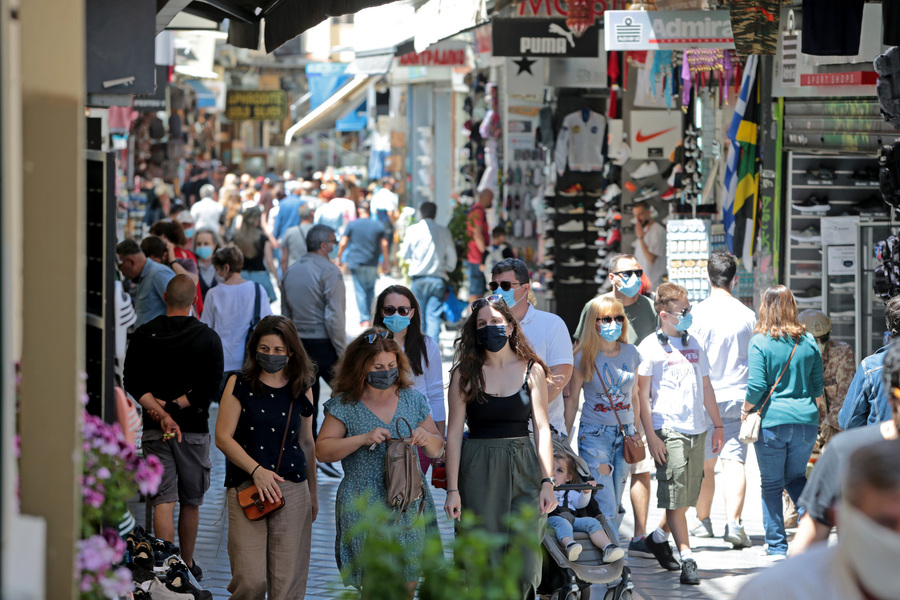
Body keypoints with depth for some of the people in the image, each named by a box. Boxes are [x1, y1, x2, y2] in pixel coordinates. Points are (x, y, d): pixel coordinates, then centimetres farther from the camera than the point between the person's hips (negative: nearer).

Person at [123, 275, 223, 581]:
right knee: (191, 501, 14)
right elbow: (210, 387, -13)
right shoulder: (208, 338, -4)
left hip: (154, 429, 1)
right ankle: (187, 564, 25)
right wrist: (174, 406, -12)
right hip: (194, 429, -1)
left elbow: (133, 383, -8)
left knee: (163, 501, -1)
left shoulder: (143, 335, 0)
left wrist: (161, 412, -14)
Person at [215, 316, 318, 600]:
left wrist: (313, 492, 23)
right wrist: (256, 470, -15)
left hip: (292, 489, 2)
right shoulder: (239, 384, 1)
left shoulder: (301, 390, 9)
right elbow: (223, 437, -3)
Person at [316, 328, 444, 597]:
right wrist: (362, 439, -16)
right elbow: (322, 451, -3)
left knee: (408, 584, 5)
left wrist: (427, 439, -8)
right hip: (365, 510, -3)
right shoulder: (345, 405, 0)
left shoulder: (413, 400, 9)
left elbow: (437, 449, 15)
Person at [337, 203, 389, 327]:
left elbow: (343, 243, -3)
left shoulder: (352, 225, -2)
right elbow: (384, 244, 4)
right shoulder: (378, 226, 2)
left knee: (360, 291, 2)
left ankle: (364, 319, -3)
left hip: (356, 262, -2)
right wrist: (386, 262, 14)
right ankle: (369, 316, 13)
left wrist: (339, 258, 9)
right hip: (372, 264, 2)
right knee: (370, 289, 16)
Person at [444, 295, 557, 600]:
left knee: (525, 564, -5)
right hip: (479, 472, -1)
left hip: (524, 470, 1)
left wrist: (548, 481, -5)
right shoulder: (465, 374, 3)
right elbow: (454, 433, 0)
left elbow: (542, 428, 3)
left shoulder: (532, 370, 6)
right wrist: (452, 489, -6)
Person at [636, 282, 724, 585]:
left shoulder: (693, 344, 16)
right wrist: (650, 435, -12)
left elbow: (706, 387, 22)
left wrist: (718, 425, 18)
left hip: (697, 429, 6)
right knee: (675, 495, -8)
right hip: (669, 430, -6)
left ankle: (659, 537, 29)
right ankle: (687, 558, -8)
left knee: (688, 495, 8)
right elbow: (642, 395, -5)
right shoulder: (650, 347, -3)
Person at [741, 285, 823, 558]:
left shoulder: (759, 342, -8)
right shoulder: (808, 342, 4)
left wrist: (746, 411, 4)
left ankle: (777, 545, 11)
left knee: (771, 484, 8)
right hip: (806, 419, 4)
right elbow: (818, 387, 9)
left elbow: (756, 387, -13)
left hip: (772, 421, -4)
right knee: (796, 477, 21)